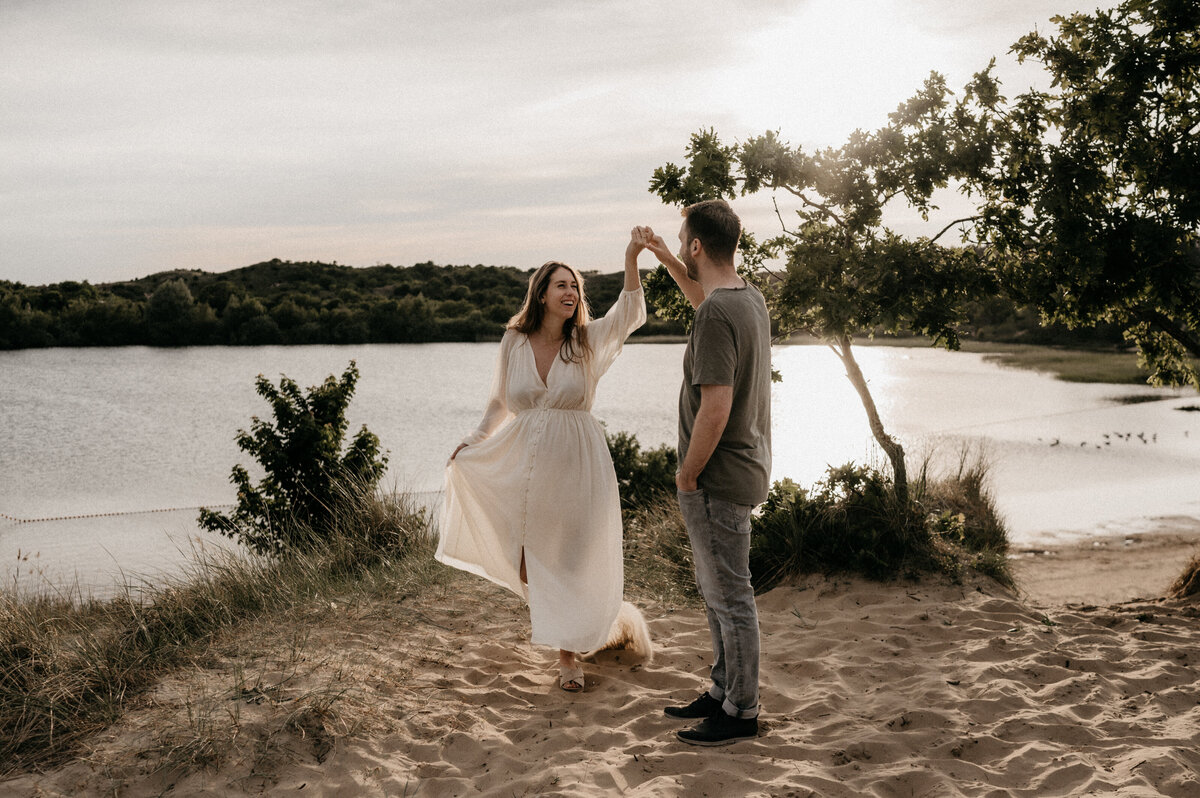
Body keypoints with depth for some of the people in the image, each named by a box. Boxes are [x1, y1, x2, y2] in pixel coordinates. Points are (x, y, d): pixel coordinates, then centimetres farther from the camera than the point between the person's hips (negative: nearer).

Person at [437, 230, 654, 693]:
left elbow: (630, 315, -21)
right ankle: (538, 602, 42)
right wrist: (473, 443, 13)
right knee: (526, 553, 8)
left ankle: (568, 654, 19)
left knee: (574, 559, 3)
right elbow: (501, 402, 14)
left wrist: (631, 259, -33)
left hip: (576, 464, -1)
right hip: (524, 461, 2)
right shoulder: (514, 342, 1)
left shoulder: (589, 341, -3)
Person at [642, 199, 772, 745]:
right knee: (717, 592, 20)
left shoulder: (716, 316, -23)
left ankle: (741, 712, 14)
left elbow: (715, 409, -27)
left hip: (718, 480, -10)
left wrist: (687, 475, -16)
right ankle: (724, 691, 32)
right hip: (740, 470, 10)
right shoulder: (749, 297, 7)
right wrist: (663, 258, 32)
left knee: (730, 597, 1)